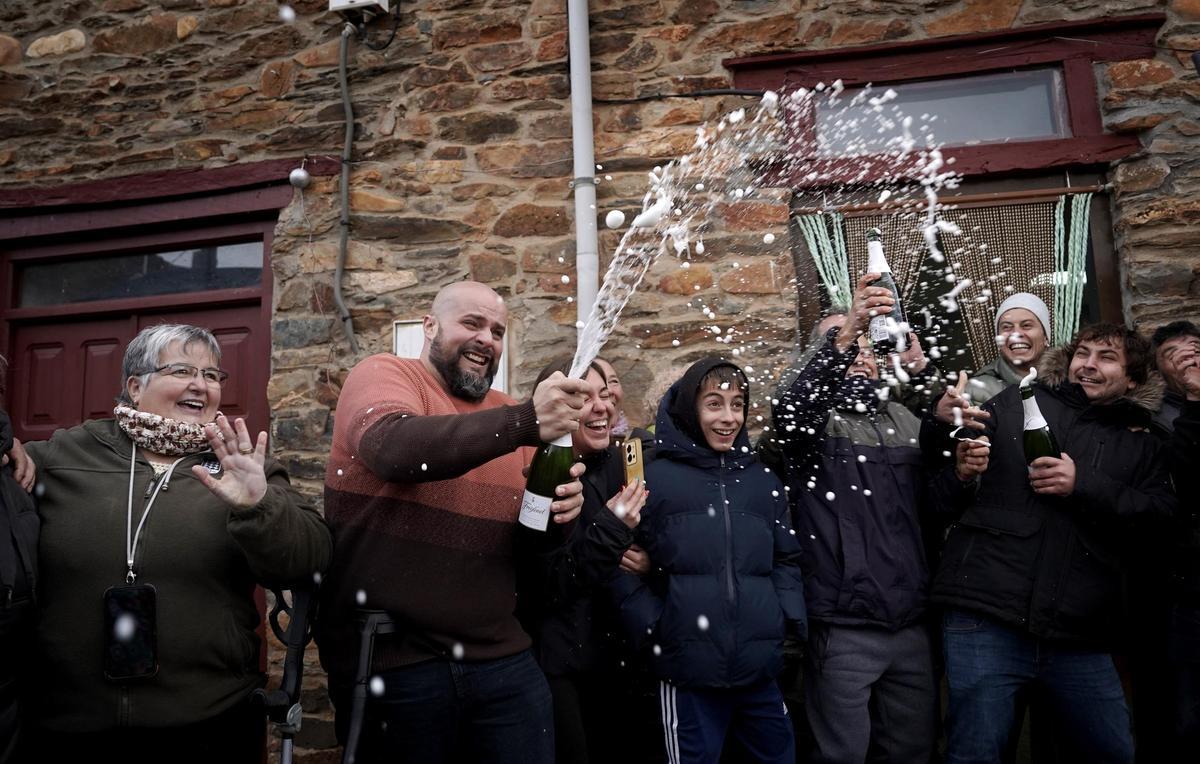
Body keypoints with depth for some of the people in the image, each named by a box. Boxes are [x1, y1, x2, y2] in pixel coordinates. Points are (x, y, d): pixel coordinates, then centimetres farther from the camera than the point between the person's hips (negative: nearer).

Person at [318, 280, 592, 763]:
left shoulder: (507, 411, 10)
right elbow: (392, 446, -26)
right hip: (390, 663, -4)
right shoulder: (382, 375, -3)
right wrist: (525, 422, -34)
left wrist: (558, 511, -9)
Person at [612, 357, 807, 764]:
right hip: (689, 670, -4)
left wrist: (790, 616, 4)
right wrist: (650, 625, -9)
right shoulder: (654, 478, -5)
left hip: (761, 668, 5)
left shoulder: (763, 480, 10)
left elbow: (787, 558, 16)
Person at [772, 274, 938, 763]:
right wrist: (845, 331, -37)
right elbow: (787, 413, -28)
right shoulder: (817, 421, -3)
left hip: (909, 622, 6)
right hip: (844, 627, -5)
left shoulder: (907, 421, 13)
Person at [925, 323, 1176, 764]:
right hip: (986, 618, -3)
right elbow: (943, 501, 10)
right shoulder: (1013, 406, 9)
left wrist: (1086, 485, -10)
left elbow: (1165, 517, 1)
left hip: (1081, 638, 3)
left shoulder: (1141, 446, 18)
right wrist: (961, 475, -12)